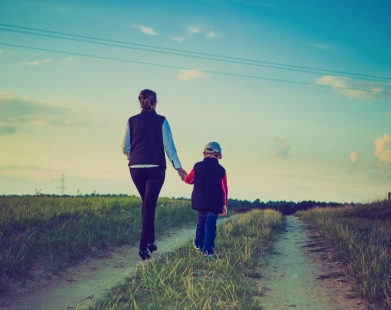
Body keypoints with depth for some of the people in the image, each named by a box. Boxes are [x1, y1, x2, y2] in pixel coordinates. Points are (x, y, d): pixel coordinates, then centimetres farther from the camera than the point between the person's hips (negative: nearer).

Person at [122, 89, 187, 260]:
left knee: (146, 202, 20)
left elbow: (125, 147, 5)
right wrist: (178, 167, 1)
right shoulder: (161, 121, -2)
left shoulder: (132, 121, 3)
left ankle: (150, 240, 21)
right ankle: (144, 246, -7)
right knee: (150, 205, 0)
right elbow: (169, 145, -4)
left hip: (136, 167, 3)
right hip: (156, 168, -2)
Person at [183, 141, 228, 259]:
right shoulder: (221, 170, -3)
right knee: (211, 225, 1)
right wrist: (224, 204, 8)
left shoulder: (198, 166, -2)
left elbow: (188, 180, 11)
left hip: (199, 201, 2)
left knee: (201, 221, 23)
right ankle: (208, 250, -5)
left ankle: (199, 244, 34)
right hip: (214, 203, -2)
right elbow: (224, 189, 0)